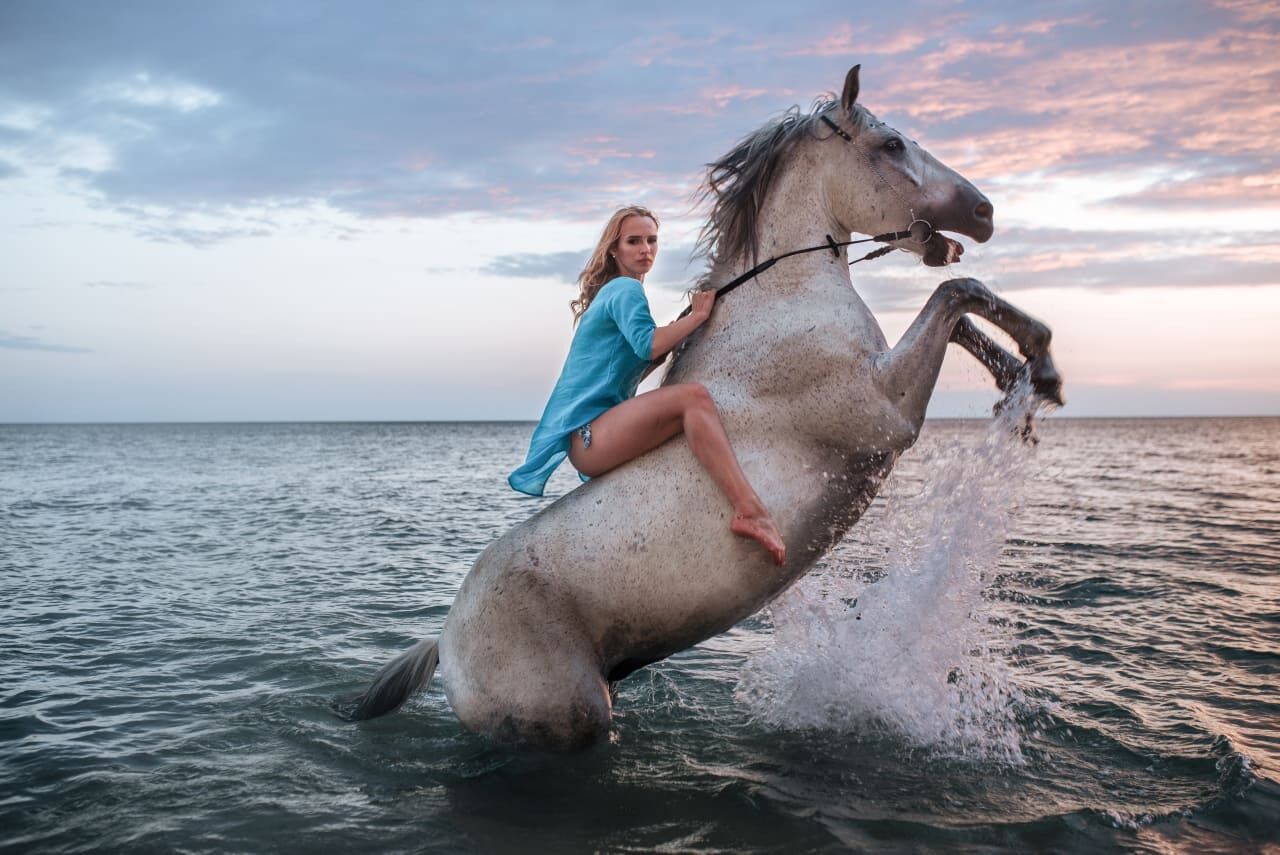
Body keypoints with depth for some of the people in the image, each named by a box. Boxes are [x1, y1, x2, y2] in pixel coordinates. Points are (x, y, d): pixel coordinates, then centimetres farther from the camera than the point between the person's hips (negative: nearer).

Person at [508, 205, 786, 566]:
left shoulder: (610, 293, 27)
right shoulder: (626, 289, -2)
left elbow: (639, 368, 25)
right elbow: (648, 345, -21)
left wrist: (682, 332, 18)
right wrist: (699, 314, -8)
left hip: (590, 439, 11)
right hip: (587, 435, -11)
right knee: (693, 396, -30)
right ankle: (750, 511, -46)